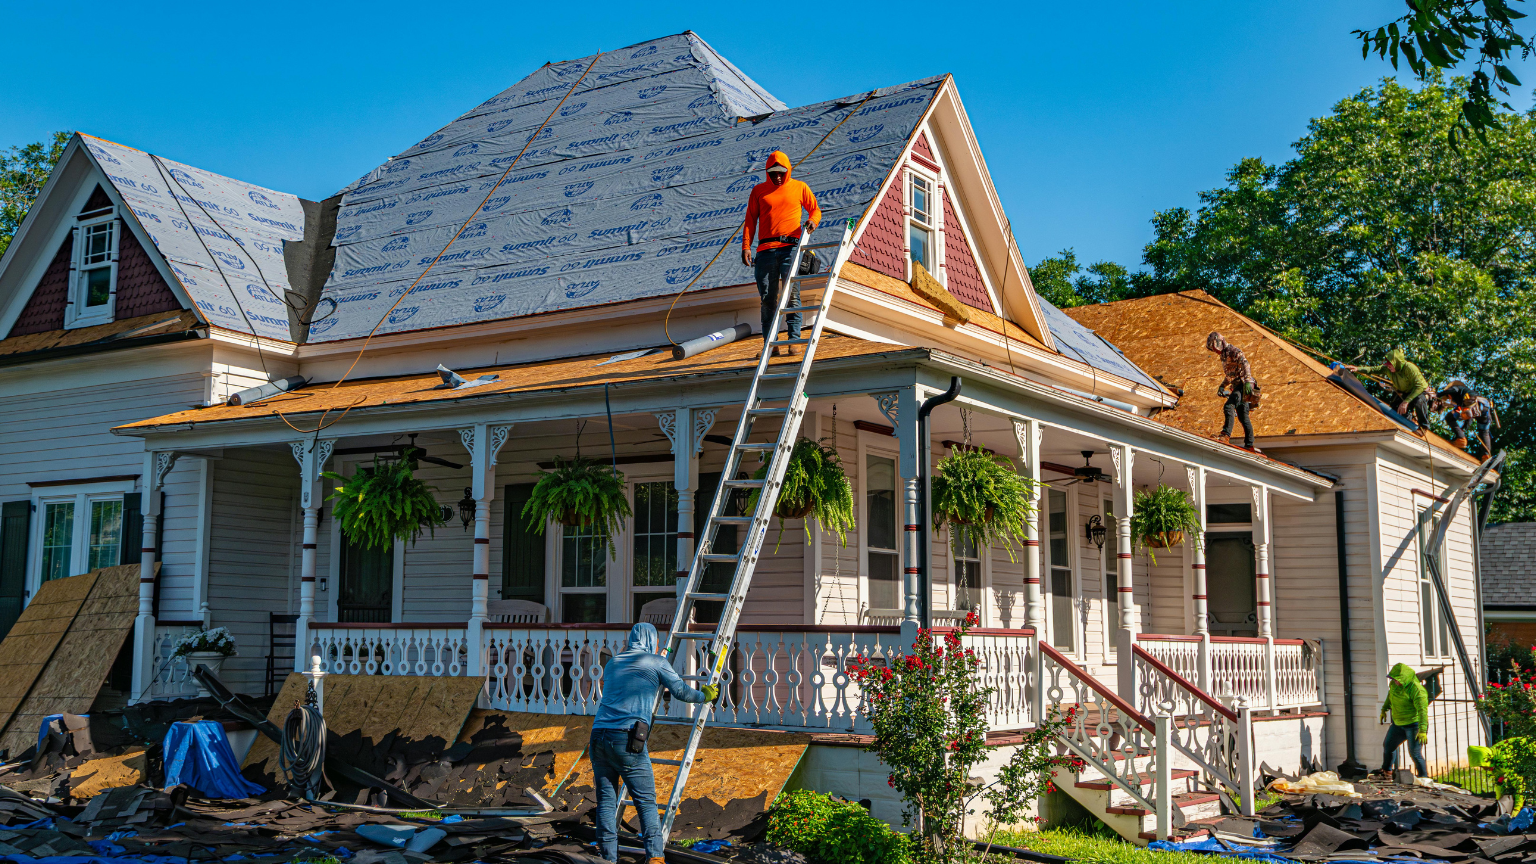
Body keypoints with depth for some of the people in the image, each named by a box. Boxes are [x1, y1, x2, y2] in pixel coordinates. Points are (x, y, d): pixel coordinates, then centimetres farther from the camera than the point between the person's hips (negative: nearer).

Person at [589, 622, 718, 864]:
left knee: (606, 801, 7)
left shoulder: (612, 663, 23)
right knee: (646, 801, 1)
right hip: (628, 738, -5)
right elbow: (681, 691, 15)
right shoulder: (656, 662, 8)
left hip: (599, 736, 5)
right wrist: (705, 696, 34)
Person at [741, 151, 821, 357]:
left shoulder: (799, 188, 12)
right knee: (767, 298, 0)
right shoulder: (758, 191, 14)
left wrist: (813, 221, -5)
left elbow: (815, 209, 19)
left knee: (791, 294, -10)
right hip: (766, 249, 2)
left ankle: (794, 340, -8)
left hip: (790, 247, -2)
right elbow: (750, 220, 12)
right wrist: (746, 246, 0)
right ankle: (770, 343, 4)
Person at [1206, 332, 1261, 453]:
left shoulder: (1233, 350, -8)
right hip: (1237, 386, 11)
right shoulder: (1224, 355, 22)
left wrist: (1247, 381, -34)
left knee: (1229, 406, -25)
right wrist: (1222, 386, 24)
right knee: (1242, 415, 10)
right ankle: (1249, 444, 12)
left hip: (1243, 384, -11)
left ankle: (1226, 434, -34)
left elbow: (1245, 364, -23)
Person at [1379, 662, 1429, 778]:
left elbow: (1422, 710, -29)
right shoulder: (1394, 684, -1)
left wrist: (1422, 730, -34)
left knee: (1415, 753, -10)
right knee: (1388, 745, 20)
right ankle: (1386, 770, 41)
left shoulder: (1416, 690, -26)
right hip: (1398, 724, 8)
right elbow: (1390, 696, 22)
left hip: (1413, 724, -8)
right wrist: (1384, 709, 29)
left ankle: (1424, 777, 2)